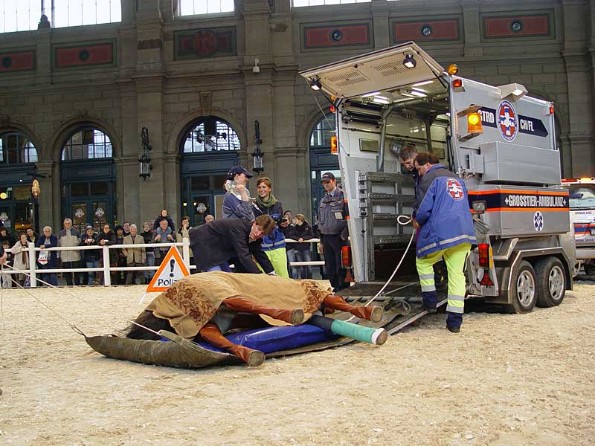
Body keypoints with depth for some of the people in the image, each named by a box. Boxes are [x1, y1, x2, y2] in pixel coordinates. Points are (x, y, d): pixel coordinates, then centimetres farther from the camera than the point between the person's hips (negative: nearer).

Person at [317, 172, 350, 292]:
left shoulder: (343, 196, -5)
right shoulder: (323, 200, 16)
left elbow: (350, 216, -10)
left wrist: (345, 234, -13)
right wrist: (321, 241, 16)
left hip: (338, 237, -6)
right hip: (326, 237, 7)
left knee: (341, 267, -4)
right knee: (329, 268, 9)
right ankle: (335, 288, 18)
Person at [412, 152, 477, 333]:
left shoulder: (430, 178, -1)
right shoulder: (456, 179, 24)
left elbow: (426, 206, -10)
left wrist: (418, 222, 10)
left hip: (441, 233, -6)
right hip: (465, 232, 6)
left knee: (423, 262, 20)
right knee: (457, 273, 5)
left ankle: (430, 300, 16)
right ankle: (455, 321, 2)